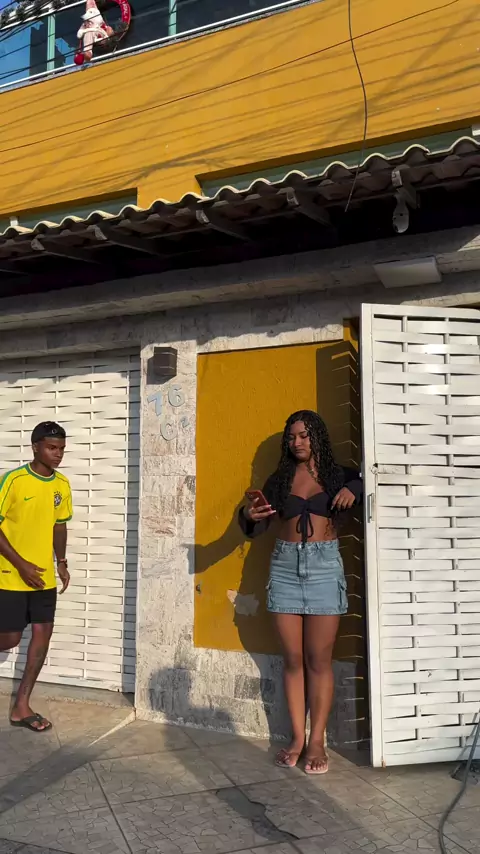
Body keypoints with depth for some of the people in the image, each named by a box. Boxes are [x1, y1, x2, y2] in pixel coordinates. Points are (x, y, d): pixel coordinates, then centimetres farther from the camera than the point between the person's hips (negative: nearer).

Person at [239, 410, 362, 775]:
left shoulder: (338, 474, 6)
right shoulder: (279, 479, 10)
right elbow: (257, 528, 8)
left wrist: (355, 488, -16)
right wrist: (249, 515, -13)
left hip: (324, 566, -2)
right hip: (285, 566, 2)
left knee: (319, 660, 1)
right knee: (293, 659, 6)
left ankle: (317, 741, 11)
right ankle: (297, 738, 15)